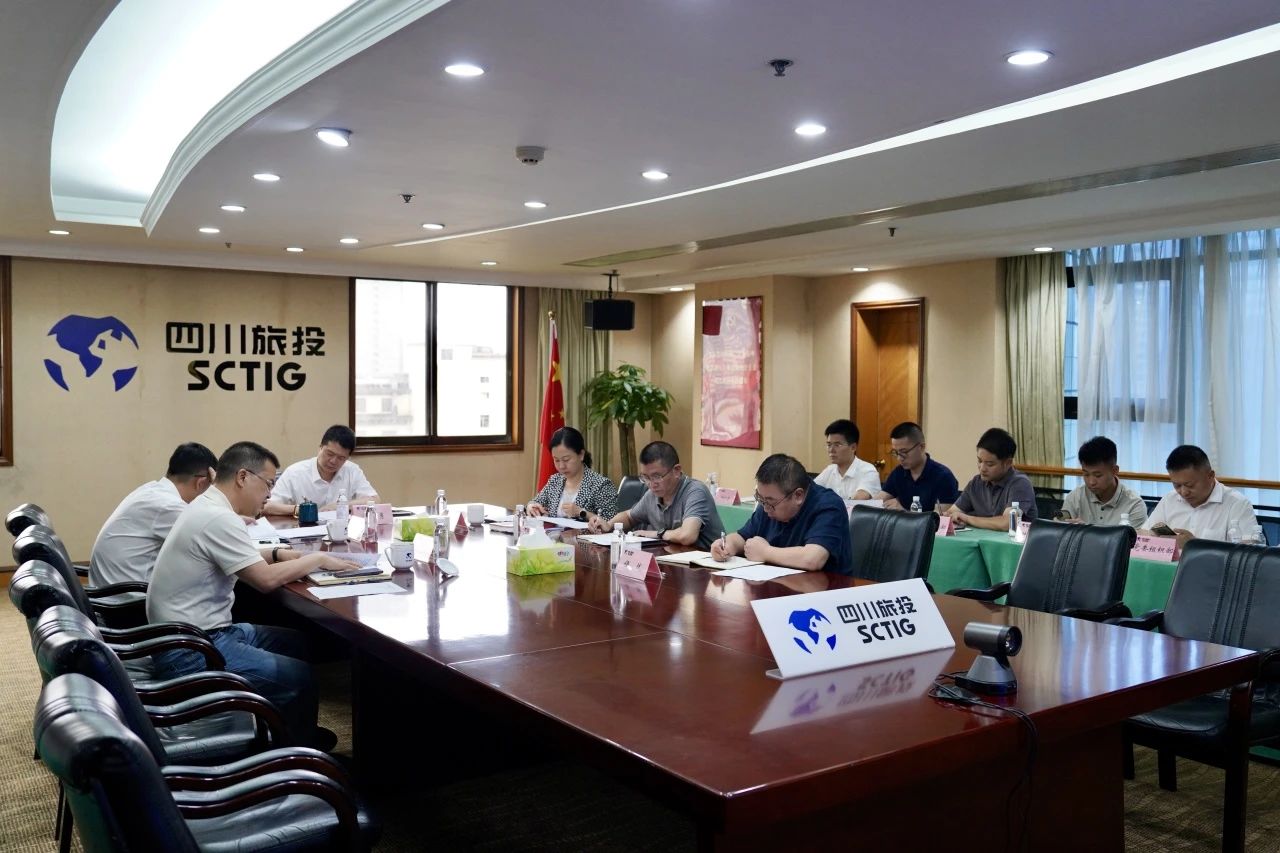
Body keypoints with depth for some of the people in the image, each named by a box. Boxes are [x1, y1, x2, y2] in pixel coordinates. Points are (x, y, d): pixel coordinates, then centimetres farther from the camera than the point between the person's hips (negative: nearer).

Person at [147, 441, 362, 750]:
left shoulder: (206, 508, 10)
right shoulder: (218, 519, -23)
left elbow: (243, 560, 23)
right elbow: (266, 579, -24)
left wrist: (279, 554, 6)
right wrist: (317, 558, -10)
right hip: (190, 652, -11)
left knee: (297, 642, 18)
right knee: (302, 679, -14)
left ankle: (297, 735, 30)